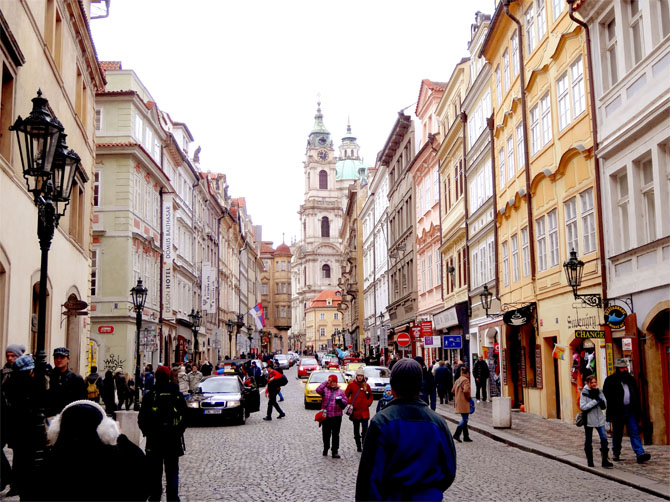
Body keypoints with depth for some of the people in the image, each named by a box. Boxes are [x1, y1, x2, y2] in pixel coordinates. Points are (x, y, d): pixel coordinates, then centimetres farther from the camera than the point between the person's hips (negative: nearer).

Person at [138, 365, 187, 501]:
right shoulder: (178, 396, 1)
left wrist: (147, 431, 13)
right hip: (174, 439, 2)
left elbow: (141, 419, -2)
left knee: (154, 471, 6)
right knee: (172, 471, 8)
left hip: (154, 439, -2)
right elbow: (185, 416, 8)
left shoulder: (150, 396, -6)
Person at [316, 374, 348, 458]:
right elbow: (318, 390, -17)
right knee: (326, 434, 9)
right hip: (326, 416, 0)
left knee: (335, 434, 2)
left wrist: (341, 400, -17)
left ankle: (335, 451, 7)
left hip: (336, 416, 0)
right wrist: (326, 382, -19)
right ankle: (326, 448, 28)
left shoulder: (340, 391, 8)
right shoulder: (325, 390, 4)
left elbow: (346, 402, 5)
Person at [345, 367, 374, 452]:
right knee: (356, 430, 9)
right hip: (355, 411, 0)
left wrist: (368, 403, -1)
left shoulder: (366, 385, 5)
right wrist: (349, 403, -6)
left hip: (364, 411, 0)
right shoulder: (351, 384, -1)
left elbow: (371, 396, 15)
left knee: (365, 428, -8)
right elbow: (346, 395, 5)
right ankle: (358, 446, 18)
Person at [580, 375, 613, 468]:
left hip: (599, 419, 3)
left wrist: (600, 400, -14)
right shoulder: (584, 393, -6)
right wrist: (595, 401, -18)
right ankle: (590, 461, 19)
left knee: (604, 438, -7)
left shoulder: (599, 391, 6)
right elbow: (583, 407, -15)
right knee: (588, 441, 7)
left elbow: (604, 406, 5)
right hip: (589, 420, -3)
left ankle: (605, 460, 0)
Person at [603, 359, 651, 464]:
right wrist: (610, 413, -16)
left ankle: (640, 454, -12)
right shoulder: (610, 380, -4)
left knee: (634, 432, -4)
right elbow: (607, 396, -9)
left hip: (630, 410, 4)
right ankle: (616, 453, 21)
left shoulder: (630, 379, 13)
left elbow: (636, 395, 17)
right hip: (617, 411, -4)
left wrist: (638, 410, 10)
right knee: (617, 434, 7)